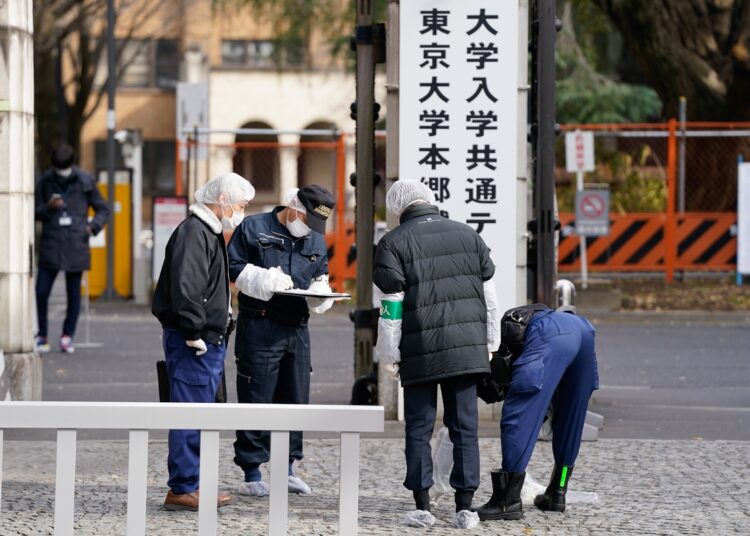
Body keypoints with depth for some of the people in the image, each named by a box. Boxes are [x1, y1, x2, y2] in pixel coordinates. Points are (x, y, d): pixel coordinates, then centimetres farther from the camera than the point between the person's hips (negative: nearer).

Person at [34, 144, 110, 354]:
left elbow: (103, 210, 10)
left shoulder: (85, 181, 2)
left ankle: (67, 336, 16)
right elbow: (35, 212, 7)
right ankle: (42, 338, 6)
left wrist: (93, 227, -7)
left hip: (76, 244, 0)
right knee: (41, 291, -6)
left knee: (74, 293, 4)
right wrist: (48, 207, -14)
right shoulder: (45, 181, 4)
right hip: (51, 244, 0)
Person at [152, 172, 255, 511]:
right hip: (192, 343, -11)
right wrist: (194, 334, -22)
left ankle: (192, 485, 19)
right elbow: (185, 288, -23)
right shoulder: (193, 233, -14)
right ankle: (182, 489, -5)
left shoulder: (210, 233, 20)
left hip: (208, 342, 11)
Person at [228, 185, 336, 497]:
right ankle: (252, 474, 2)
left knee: (295, 400, 9)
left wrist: (320, 292, 1)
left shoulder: (316, 241, 16)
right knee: (256, 400, -3)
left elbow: (321, 277, 24)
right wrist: (265, 280, -18)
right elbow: (234, 269, -3)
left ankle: (286, 468, 21)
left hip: (297, 328, 6)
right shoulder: (254, 228, -1)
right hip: (259, 327, -6)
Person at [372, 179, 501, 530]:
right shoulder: (468, 236, 10)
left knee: (419, 428, 6)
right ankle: (465, 507, 4)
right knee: (464, 428, 6)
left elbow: (391, 306, -6)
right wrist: (490, 343, 22)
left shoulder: (394, 244, -3)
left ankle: (422, 507, 5)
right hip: (467, 349, 3)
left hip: (421, 351, -3)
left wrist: (388, 354, 1)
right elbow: (489, 294, 13)